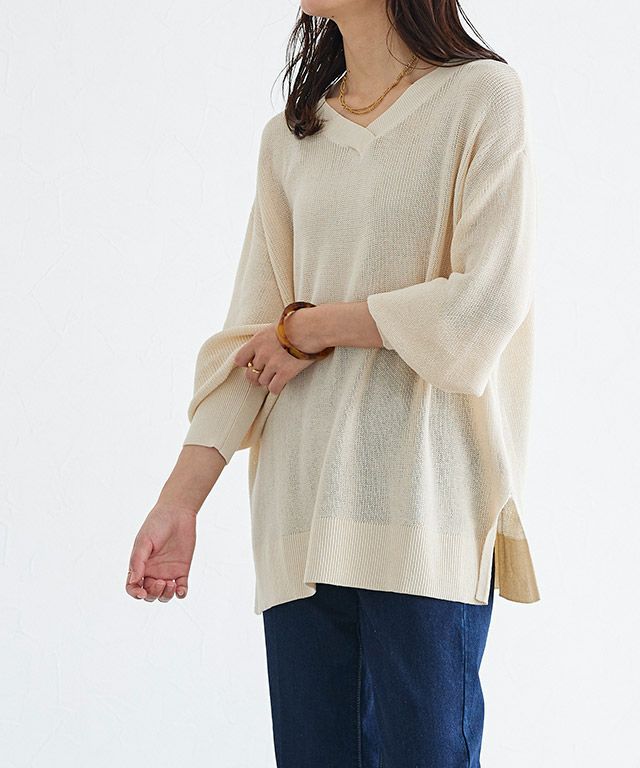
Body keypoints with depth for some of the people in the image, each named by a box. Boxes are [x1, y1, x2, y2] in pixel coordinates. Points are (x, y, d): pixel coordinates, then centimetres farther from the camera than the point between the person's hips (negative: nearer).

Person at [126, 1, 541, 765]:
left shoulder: (480, 94, 1)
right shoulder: (288, 138, 15)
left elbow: (487, 304, -9)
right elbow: (248, 338, 10)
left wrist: (311, 326, -2)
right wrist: (179, 499, 0)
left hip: (423, 495, -4)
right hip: (306, 502, 4)